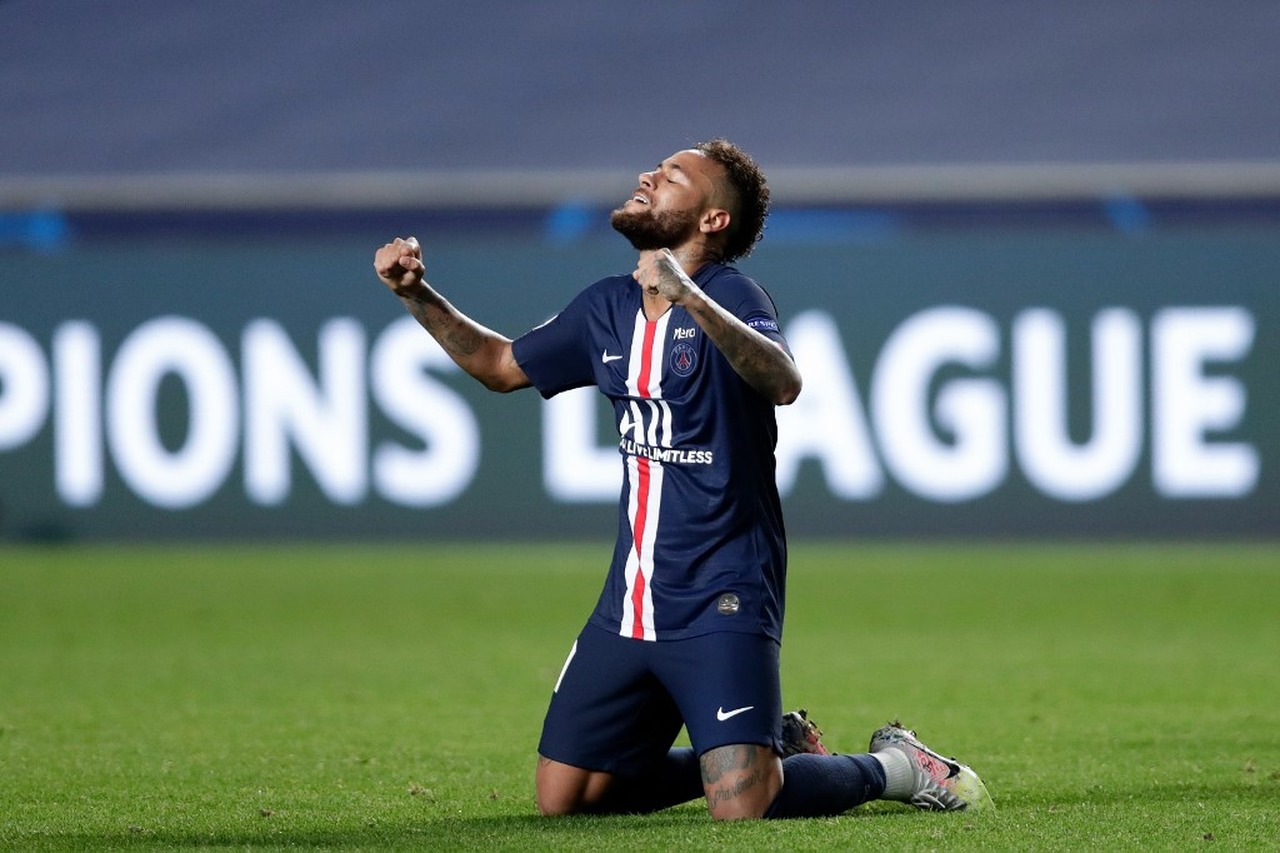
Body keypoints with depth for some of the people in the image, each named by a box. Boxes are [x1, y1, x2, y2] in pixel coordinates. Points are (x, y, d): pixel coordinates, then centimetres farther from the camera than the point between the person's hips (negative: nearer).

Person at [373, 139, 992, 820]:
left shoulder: (728, 296, -12)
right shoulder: (607, 309, 11)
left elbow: (782, 382, -33)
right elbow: (500, 364, 26)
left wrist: (690, 300, -45)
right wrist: (416, 295, 13)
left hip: (721, 600, -8)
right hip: (631, 602, 8)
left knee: (741, 806, -21)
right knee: (562, 799, 7)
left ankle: (891, 768, 9)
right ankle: (765, 748, 23)